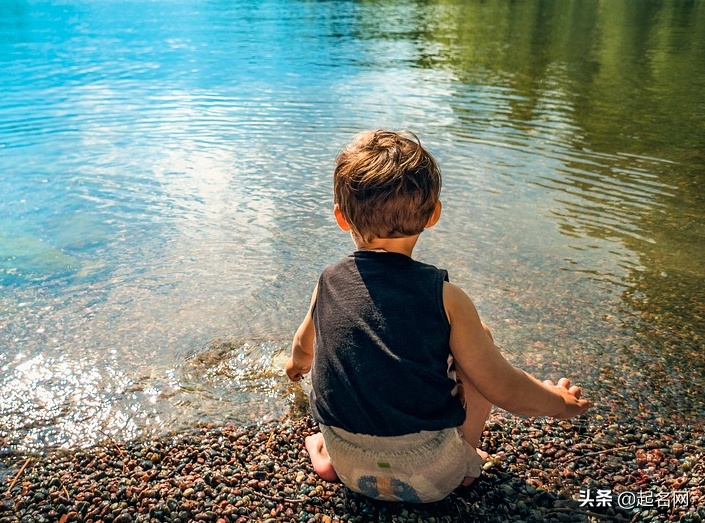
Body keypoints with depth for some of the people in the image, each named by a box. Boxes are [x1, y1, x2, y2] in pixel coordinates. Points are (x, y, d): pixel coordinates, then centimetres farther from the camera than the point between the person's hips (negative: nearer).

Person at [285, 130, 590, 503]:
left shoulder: (329, 284, -7)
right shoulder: (444, 297, -17)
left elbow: (304, 345, 15)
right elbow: (503, 389, -11)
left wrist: (298, 362, 41)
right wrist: (559, 402, 11)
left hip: (350, 469, 3)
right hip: (430, 478, -3)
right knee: (478, 334, 11)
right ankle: (465, 457, 19)